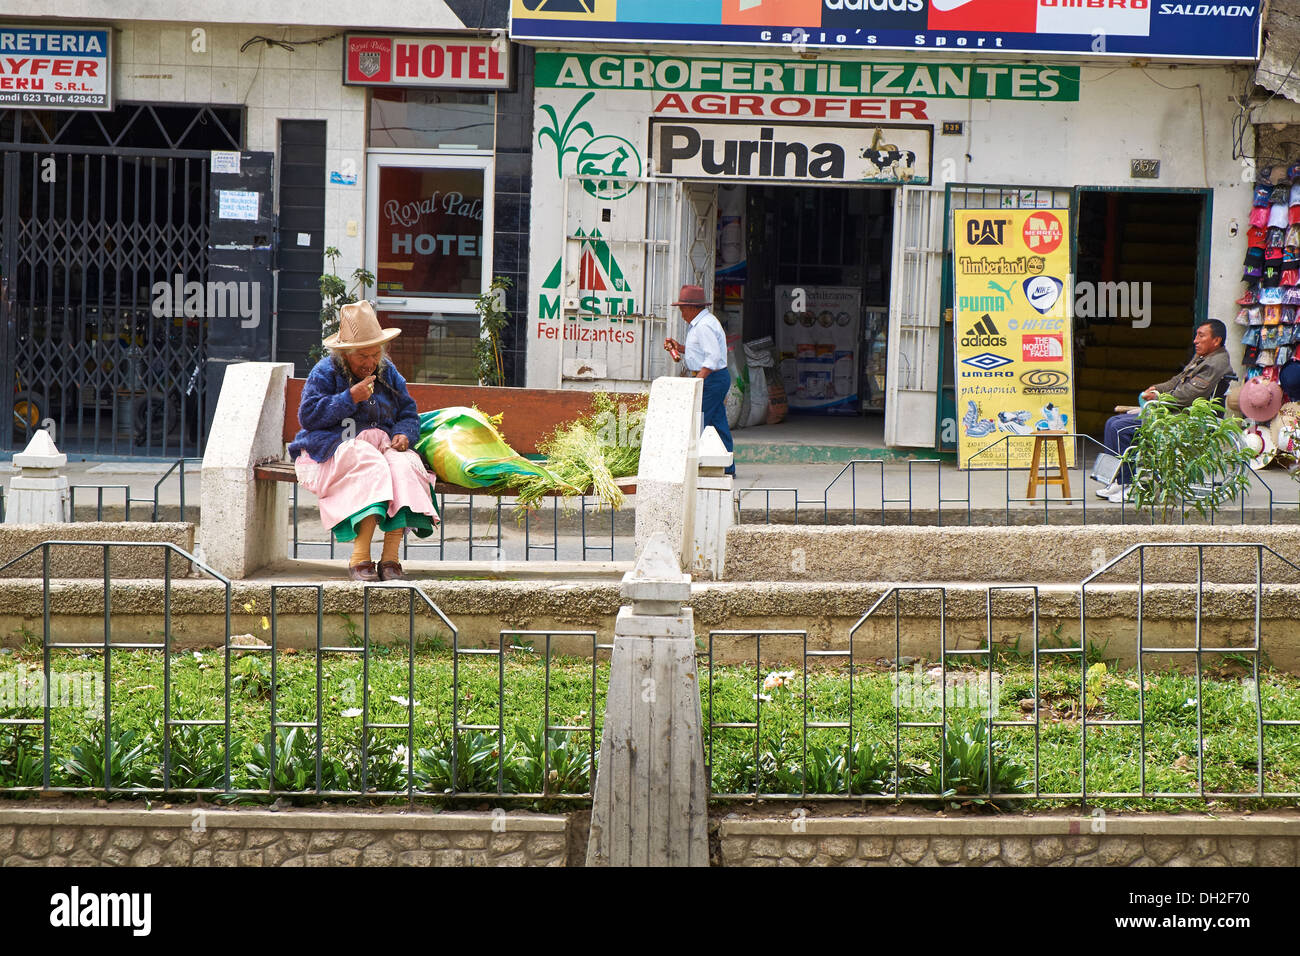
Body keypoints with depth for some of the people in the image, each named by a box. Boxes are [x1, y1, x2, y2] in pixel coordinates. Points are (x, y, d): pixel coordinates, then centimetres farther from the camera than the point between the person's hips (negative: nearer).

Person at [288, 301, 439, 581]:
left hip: (383, 445, 5)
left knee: (403, 464, -32)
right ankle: (360, 556, -40)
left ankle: (390, 558, -33)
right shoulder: (326, 372, 2)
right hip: (333, 450, -5)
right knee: (371, 465, -38)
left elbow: (408, 413, 20)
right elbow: (308, 416, -7)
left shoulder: (387, 372, 17)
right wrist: (350, 398, -13)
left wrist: (404, 434, -4)